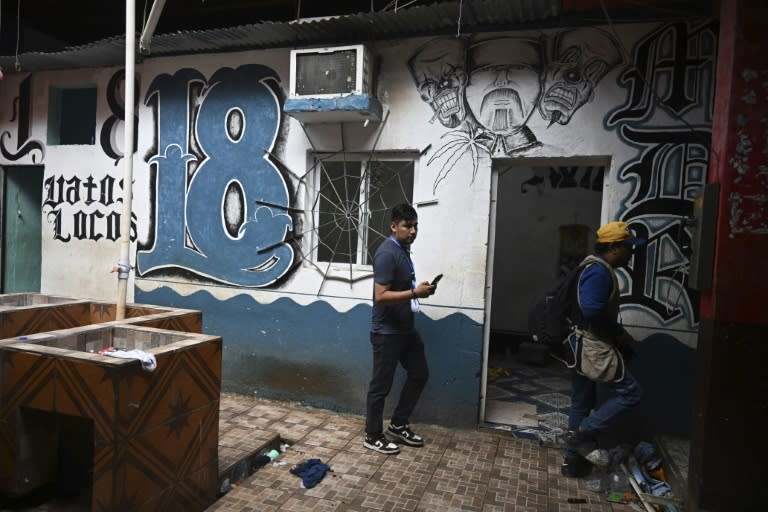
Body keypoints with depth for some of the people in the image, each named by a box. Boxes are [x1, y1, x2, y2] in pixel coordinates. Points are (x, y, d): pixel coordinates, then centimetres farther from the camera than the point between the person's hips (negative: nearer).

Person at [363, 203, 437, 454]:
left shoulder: (403, 250, 10)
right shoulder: (387, 254, -21)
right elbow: (381, 296, -26)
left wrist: (419, 289, 8)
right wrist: (415, 293, -25)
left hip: (405, 328, 10)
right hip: (387, 332, -10)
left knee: (419, 374, 16)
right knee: (381, 385, 4)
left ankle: (398, 425, 30)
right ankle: (373, 436, 22)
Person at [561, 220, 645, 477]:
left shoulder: (598, 269, 17)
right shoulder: (599, 271, -16)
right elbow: (592, 310, -27)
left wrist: (618, 335, 13)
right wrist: (619, 333, -14)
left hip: (583, 346, 11)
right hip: (593, 348, -10)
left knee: (581, 403, 14)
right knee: (630, 391, -2)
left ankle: (573, 460, 23)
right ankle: (583, 433, 0)